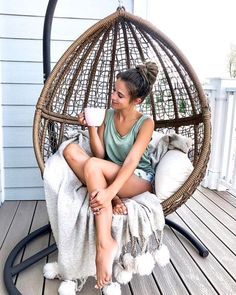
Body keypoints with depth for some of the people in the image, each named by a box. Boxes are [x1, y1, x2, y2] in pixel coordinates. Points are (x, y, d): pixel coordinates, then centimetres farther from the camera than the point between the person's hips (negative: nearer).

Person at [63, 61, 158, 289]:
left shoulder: (146, 123, -11)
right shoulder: (107, 114, 3)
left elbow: (131, 161, -24)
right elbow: (100, 154, 0)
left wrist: (109, 192, -38)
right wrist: (91, 127, -16)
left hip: (139, 179, -5)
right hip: (110, 176, 5)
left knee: (92, 165, -35)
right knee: (71, 149, -20)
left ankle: (105, 244, -36)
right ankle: (112, 201, -27)